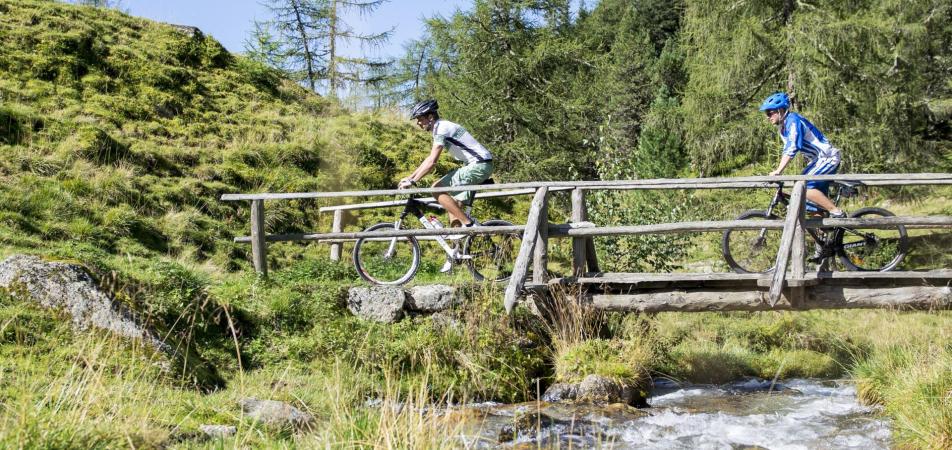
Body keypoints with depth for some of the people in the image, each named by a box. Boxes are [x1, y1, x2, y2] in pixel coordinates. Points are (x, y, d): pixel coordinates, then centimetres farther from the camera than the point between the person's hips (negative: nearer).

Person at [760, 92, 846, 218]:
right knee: (818, 199, 8)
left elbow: (792, 148, -30)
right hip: (817, 160, 10)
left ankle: (837, 212, -15)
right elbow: (787, 150, 18)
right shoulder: (783, 126, 11)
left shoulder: (793, 120, -18)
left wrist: (777, 171, -35)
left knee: (804, 187, -24)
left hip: (827, 158, -10)